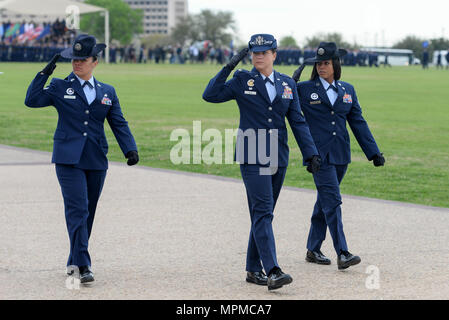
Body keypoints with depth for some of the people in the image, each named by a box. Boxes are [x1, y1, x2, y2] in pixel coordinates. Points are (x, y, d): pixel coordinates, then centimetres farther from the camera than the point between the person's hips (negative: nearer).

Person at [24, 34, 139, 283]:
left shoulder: (107, 92, 12)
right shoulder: (60, 87, 5)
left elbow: (119, 124, 8)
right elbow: (32, 101, -7)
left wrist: (130, 149, -6)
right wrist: (45, 73, -12)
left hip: (96, 161, 4)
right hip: (68, 159, -4)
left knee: (88, 214, 9)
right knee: (78, 210, -15)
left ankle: (74, 262, 22)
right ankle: (83, 265, -19)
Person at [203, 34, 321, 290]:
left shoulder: (287, 84, 10)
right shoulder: (242, 81, 0)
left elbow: (298, 121, 9)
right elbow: (210, 95, -11)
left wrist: (310, 153, 1)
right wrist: (229, 66, -14)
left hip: (278, 158, 4)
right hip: (252, 158, -4)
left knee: (263, 214, 10)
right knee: (263, 212, -14)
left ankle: (254, 269, 19)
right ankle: (272, 272, -21)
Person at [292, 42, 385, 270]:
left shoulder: (347, 91, 11)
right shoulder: (304, 89, -1)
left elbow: (358, 123, 12)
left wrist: (373, 152, 7)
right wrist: (291, 84, -18)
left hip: (340, 155, 5)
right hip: (318, 155, -5)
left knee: (325, 202, 13)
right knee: (332, 201, -13)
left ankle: (313, 250, 24)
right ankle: (342, 254, -16)